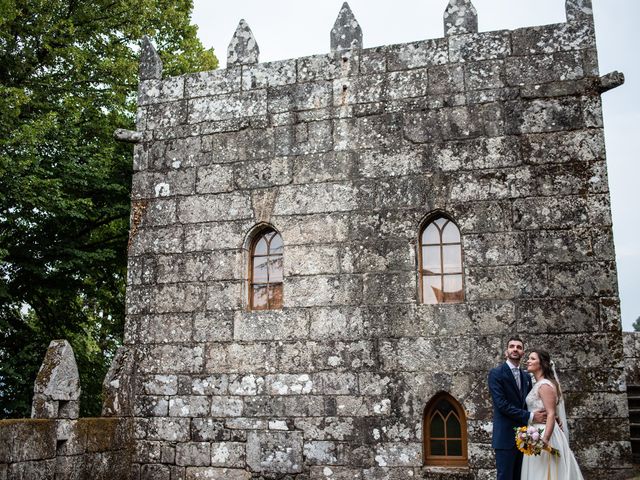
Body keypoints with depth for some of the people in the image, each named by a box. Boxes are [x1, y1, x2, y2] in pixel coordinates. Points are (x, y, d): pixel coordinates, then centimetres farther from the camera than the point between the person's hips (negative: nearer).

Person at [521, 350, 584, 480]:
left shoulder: (545, 385, -13)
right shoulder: (538, 385, 15)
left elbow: (551, 414, -21)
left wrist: (544, 440, -29)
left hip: (544, 434, -9)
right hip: (537, 434, 9)